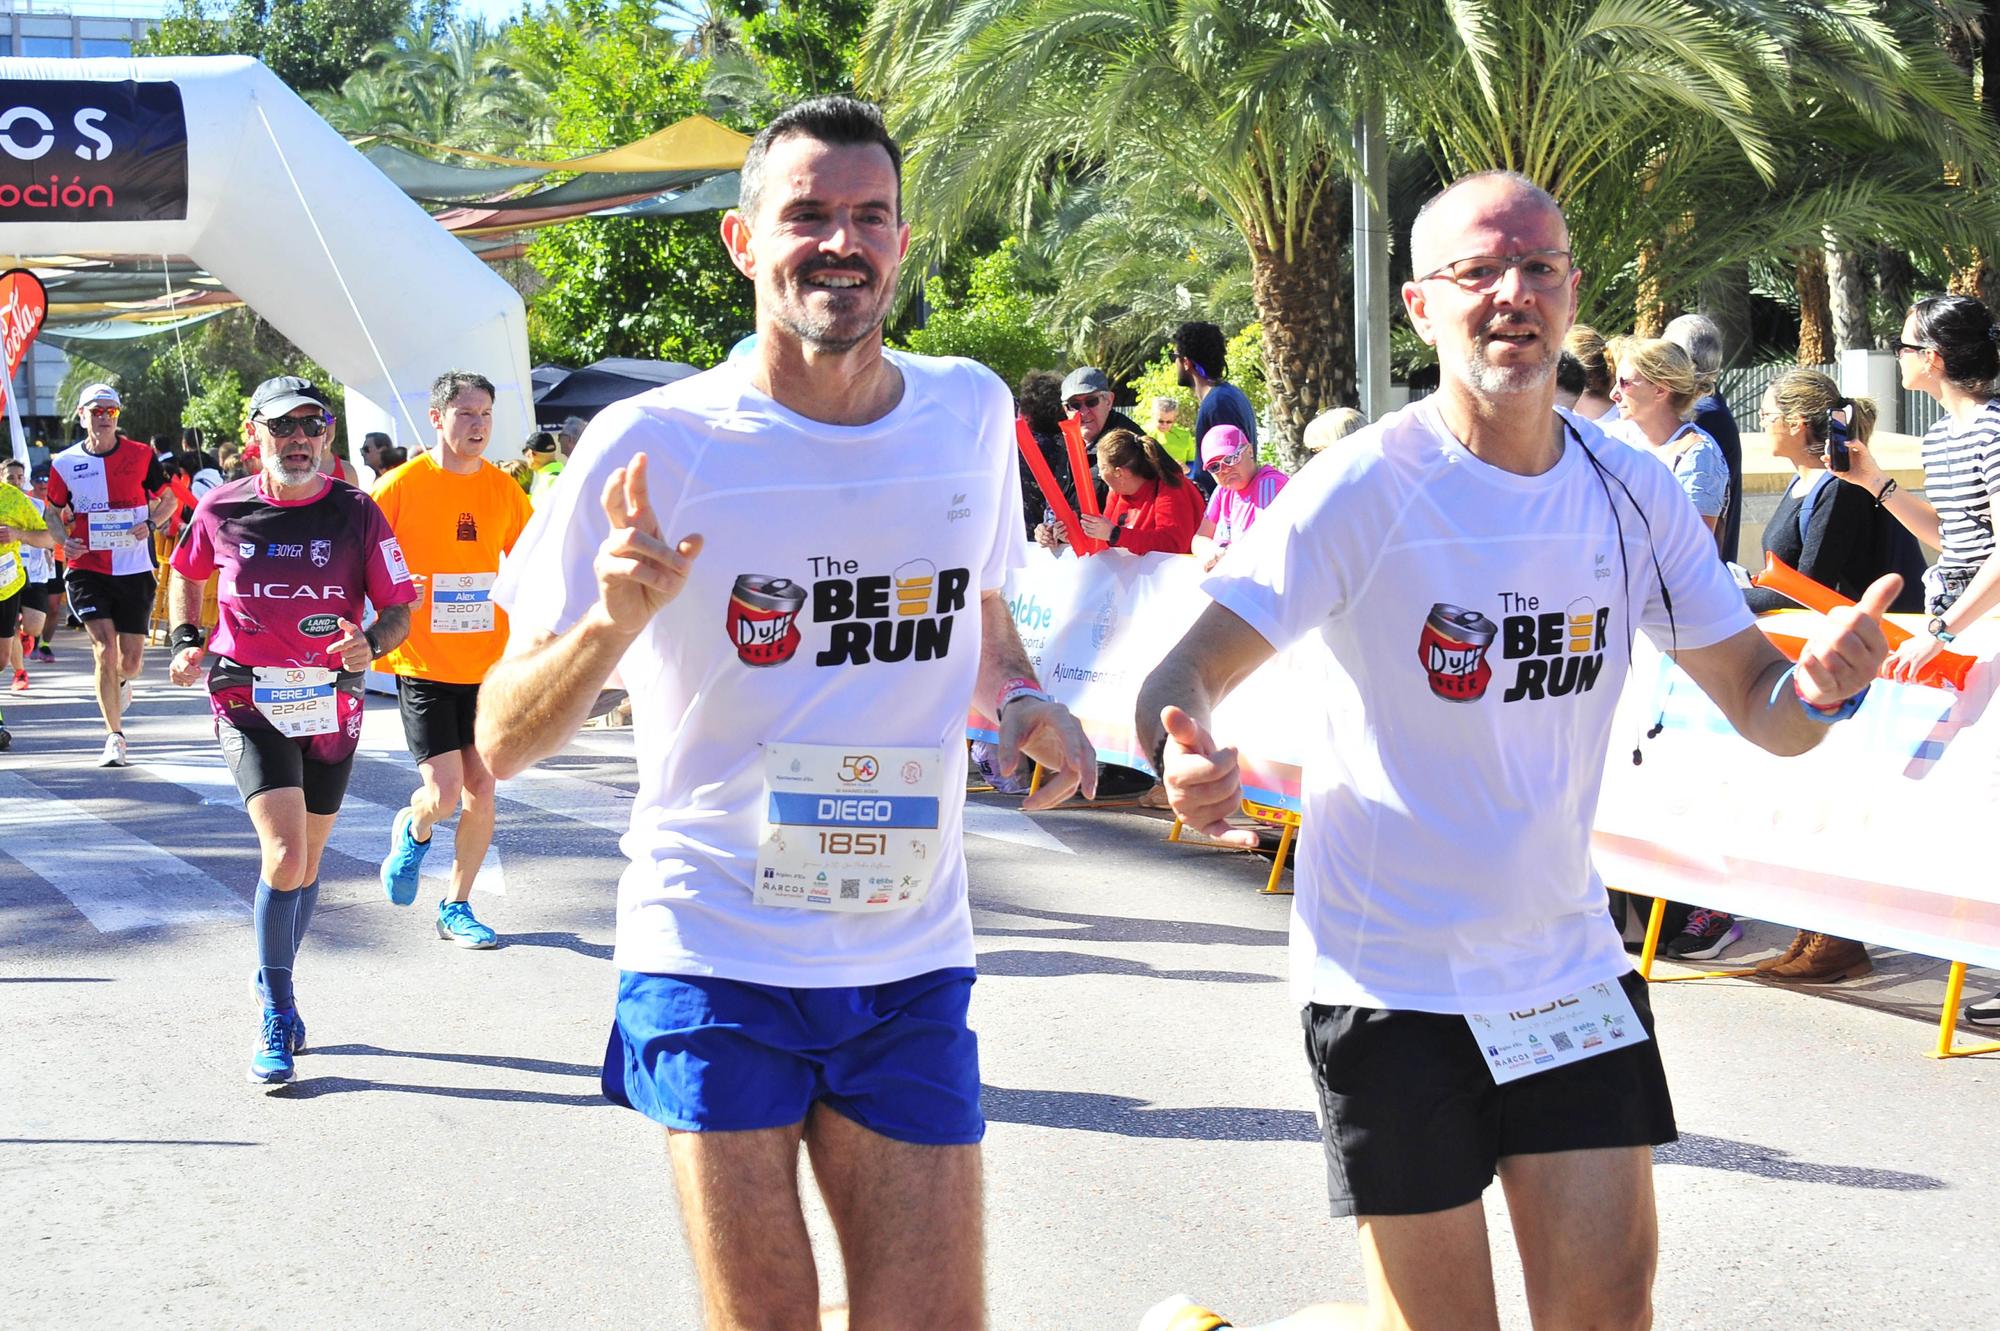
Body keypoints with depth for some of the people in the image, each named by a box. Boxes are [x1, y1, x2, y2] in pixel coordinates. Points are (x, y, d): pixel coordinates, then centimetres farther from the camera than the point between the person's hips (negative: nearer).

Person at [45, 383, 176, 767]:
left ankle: (120, 682, 43)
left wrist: (150, 523, -9)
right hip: (87, 570, -1)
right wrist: (64, 542, -6)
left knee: (131, 659, 4)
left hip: (135, 570, 1)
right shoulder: (64, 463, 2)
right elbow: (54, 514, 14)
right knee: (105, 648, -14)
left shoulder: (141, 456, 0)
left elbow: (169, 499, 11)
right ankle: (115, 737, -5)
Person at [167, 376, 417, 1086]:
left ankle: (277, 990, 37)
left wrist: (371, 642, -24)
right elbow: (187, 573, 17)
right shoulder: (221, 510, -4)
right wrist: (186, 641, 3)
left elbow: (398, 608, -3)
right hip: (250, 701, -2)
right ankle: (275, 1015, -2)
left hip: (331, 701, 2)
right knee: (285, 856, -17)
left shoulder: (357, 513, -6)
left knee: (305, 864, 14)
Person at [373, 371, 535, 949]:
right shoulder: (402, 485, -9)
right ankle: (413, 831, 26)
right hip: (422, 662, -4)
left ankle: (456, 908, 19)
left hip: (487, 660, 4)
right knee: (444, 793, -10)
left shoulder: (502, 488, 4)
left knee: (481, 789, 3)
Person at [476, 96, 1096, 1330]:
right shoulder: (656, 444, -8)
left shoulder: (971, 411, 4)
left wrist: (1025, 702, 0)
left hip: (911, 962, 3)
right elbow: (502, 740, -6)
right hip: (717, 958, -3)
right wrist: (611, 623, -26)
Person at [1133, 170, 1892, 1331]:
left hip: (1569, 965, 5)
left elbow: (1760, 707, 4)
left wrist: (1820, 685, -20)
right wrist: (1184, 757, -41)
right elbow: (1182, 678, -18)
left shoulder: (1635, 494, 0)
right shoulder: (1364, 492, -13)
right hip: (1392, 973, -4)